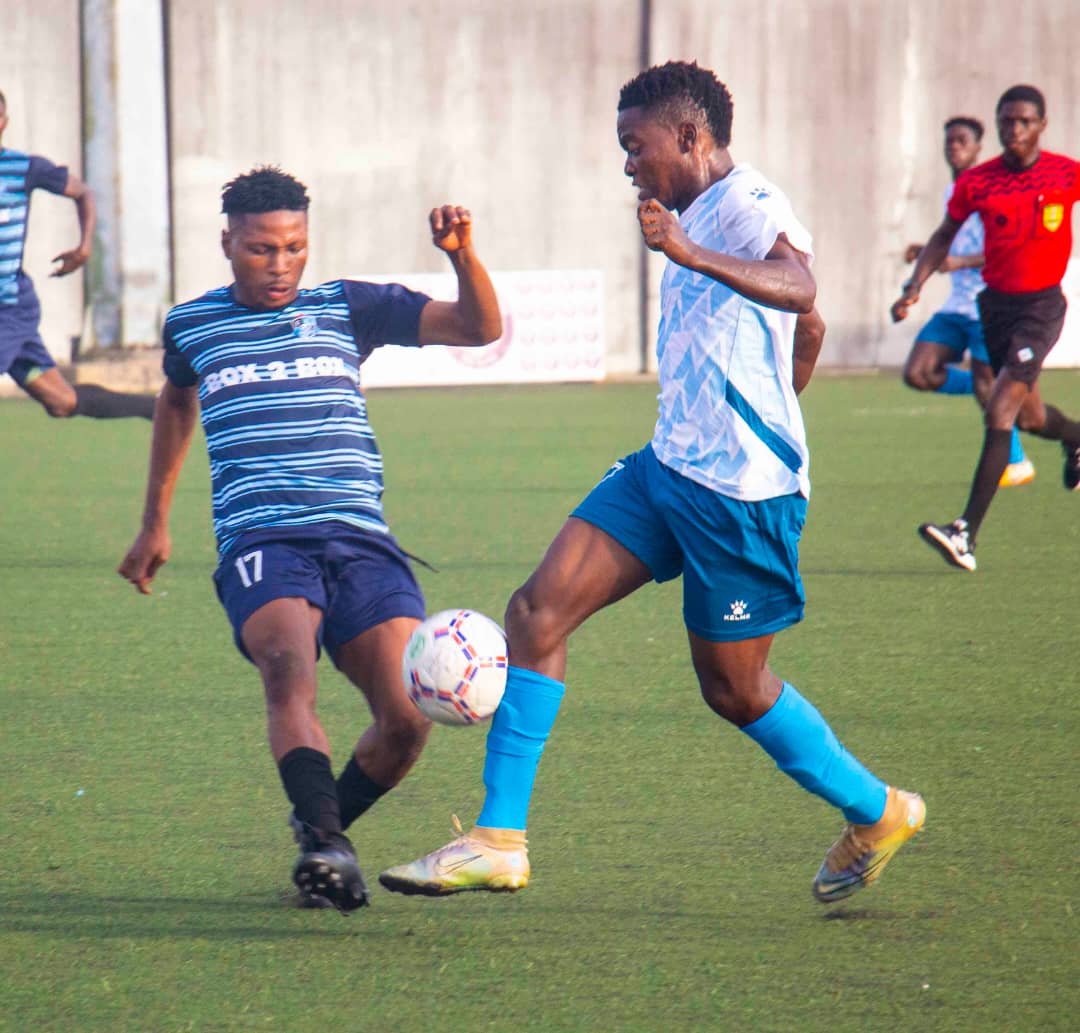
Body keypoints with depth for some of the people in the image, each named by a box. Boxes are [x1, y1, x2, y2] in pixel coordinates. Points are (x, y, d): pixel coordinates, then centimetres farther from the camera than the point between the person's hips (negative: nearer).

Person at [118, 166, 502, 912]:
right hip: (261, 544, -1)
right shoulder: (192, 326, 16)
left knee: (407, 719, -14)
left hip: (363, 543, 1)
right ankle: (324, 847, -48)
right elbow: (178, 402, 38)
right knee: (290, 671, -33)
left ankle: (324, 832, 13)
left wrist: (461, 255, -11)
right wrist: (156, 521, 42)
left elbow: (481, 327, 8)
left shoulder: (348, 309, 13)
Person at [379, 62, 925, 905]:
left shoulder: (750, 208, -14)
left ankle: (877, 812, 26)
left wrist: (688, 254, -52)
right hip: (668, 468, 9)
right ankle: (500, 839, -3)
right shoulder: (697, 218, 16)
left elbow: (797, 288, -38)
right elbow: (809, 328, 28)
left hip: (741, 493, -9)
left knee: (735, 687, 3)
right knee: (539, 610, -4)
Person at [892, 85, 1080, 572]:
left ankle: (968, 532, -21)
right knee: (1027, 415, 15)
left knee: (1001, 411, -16)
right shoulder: (976, 182, -2)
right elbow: (945, 235, 11)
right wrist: (914, 286, 1)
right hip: (996, 302, 4)